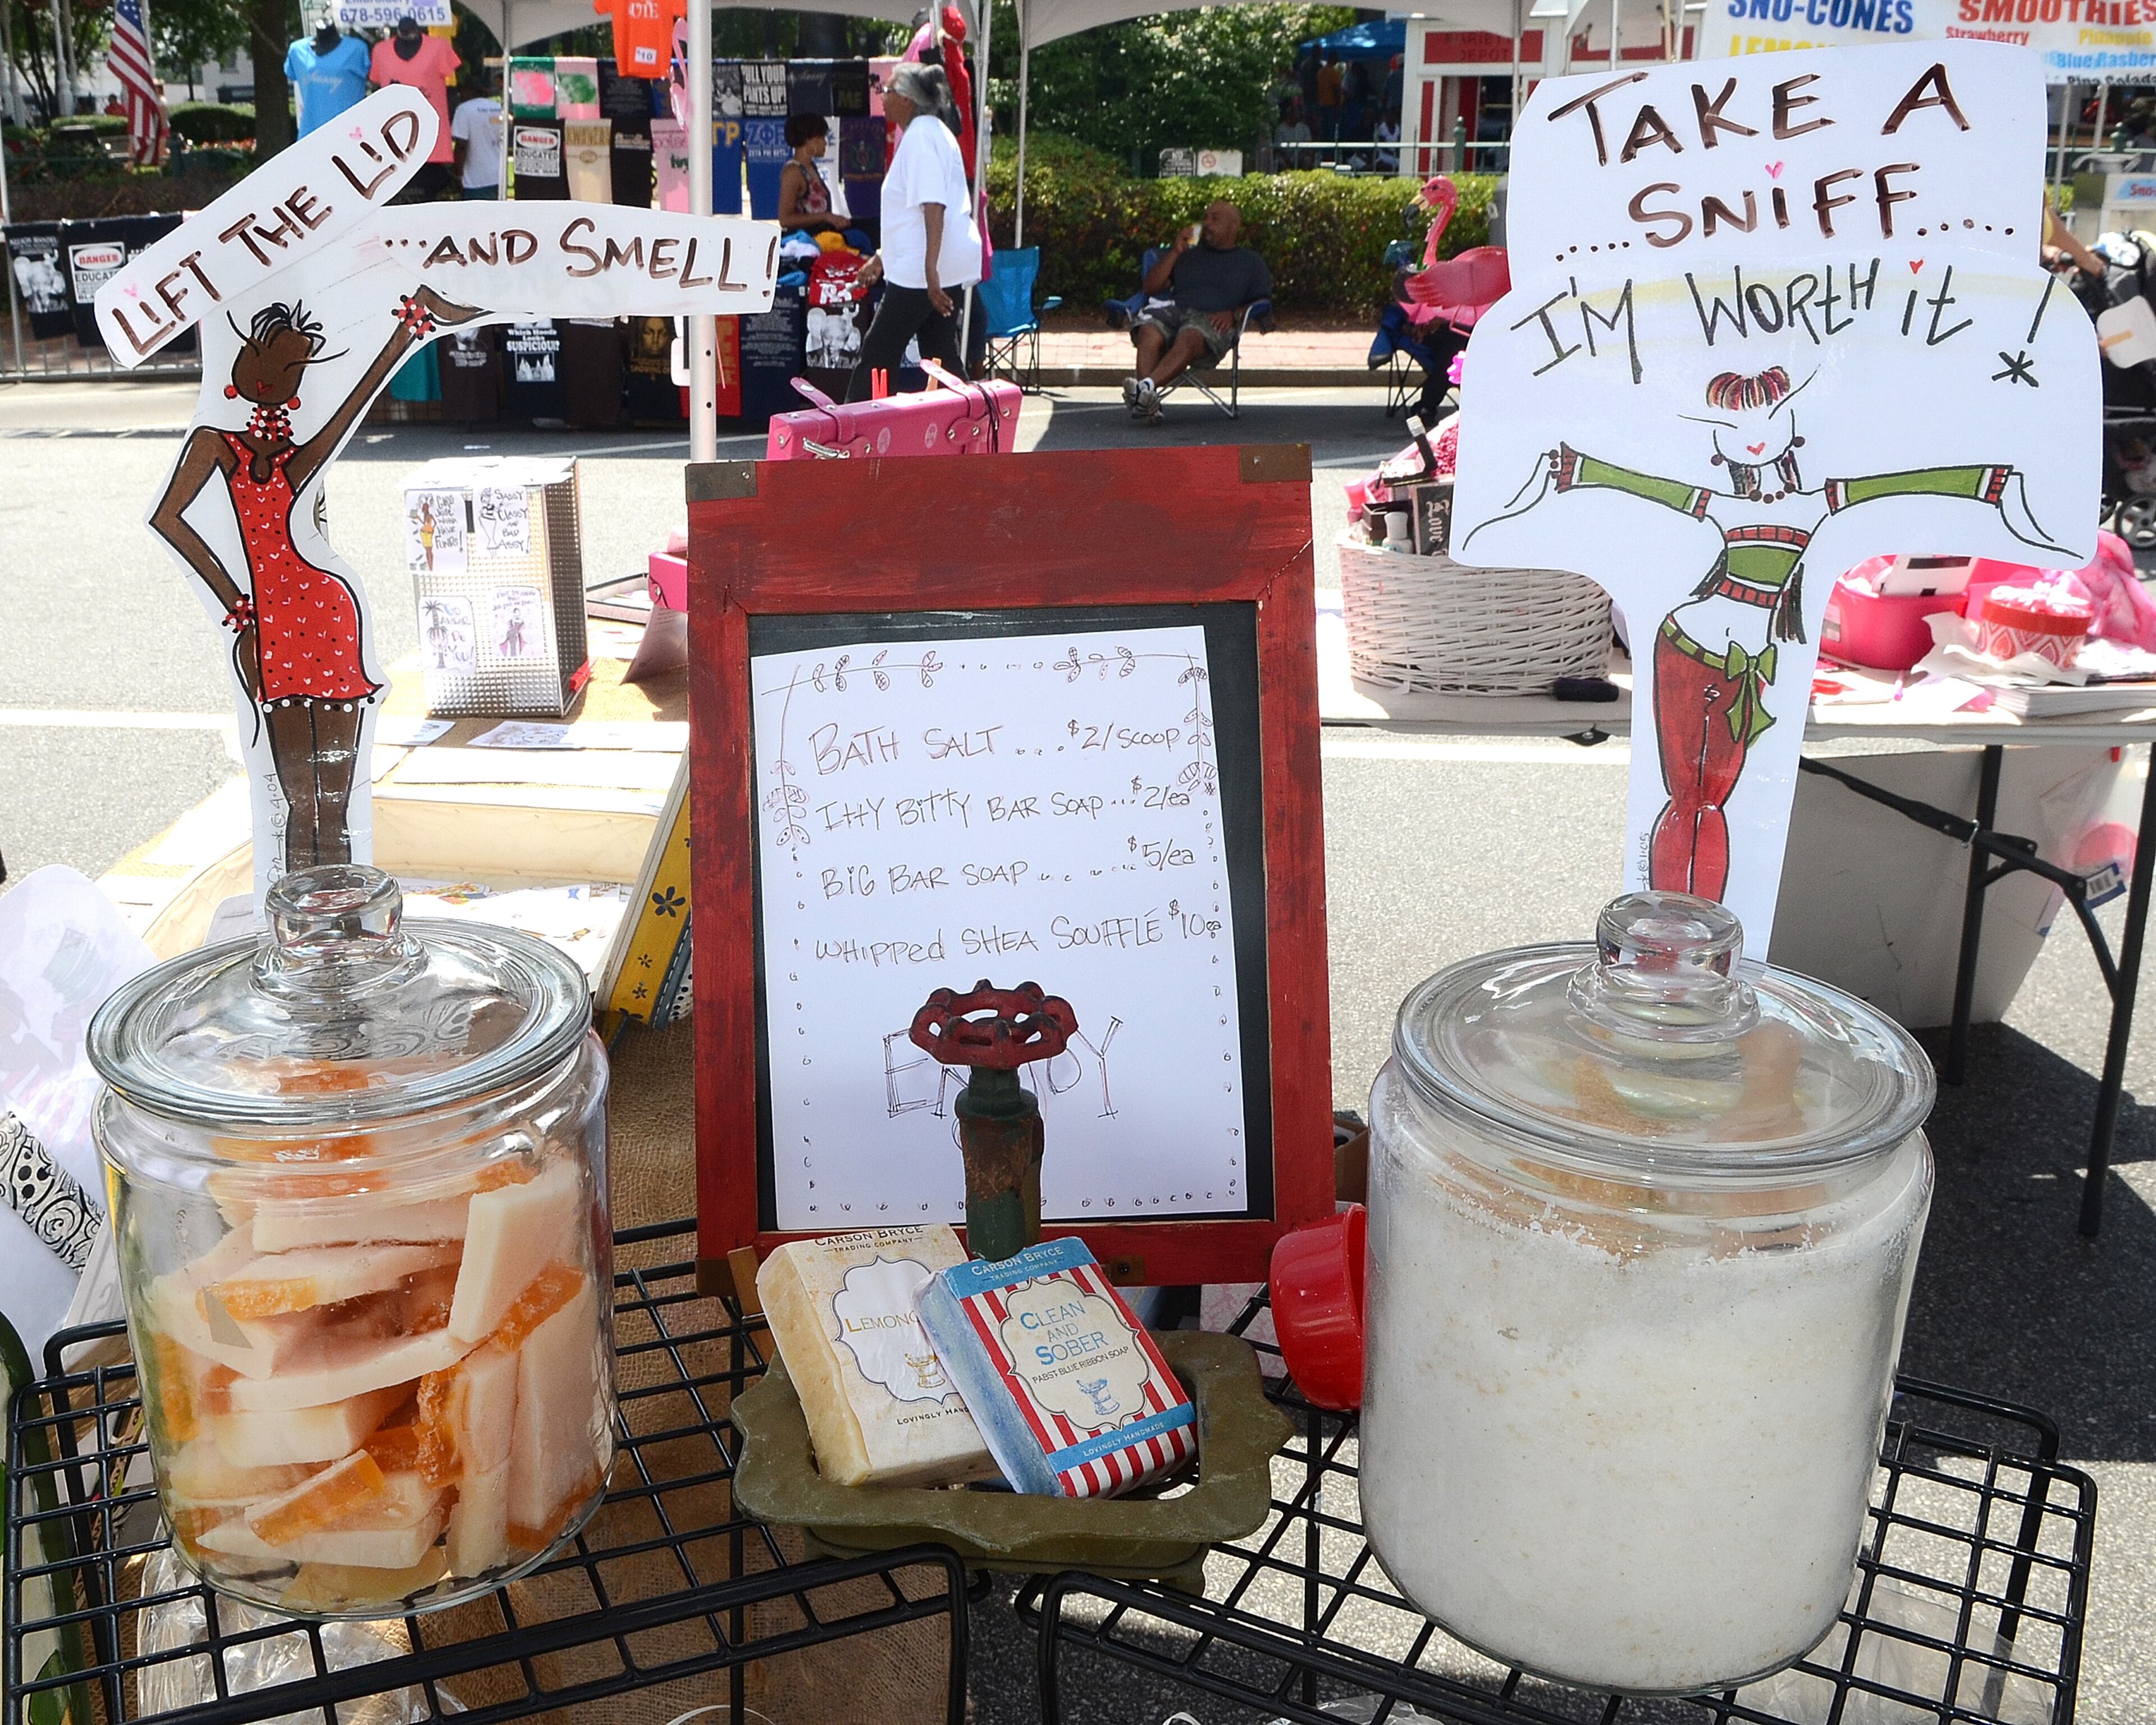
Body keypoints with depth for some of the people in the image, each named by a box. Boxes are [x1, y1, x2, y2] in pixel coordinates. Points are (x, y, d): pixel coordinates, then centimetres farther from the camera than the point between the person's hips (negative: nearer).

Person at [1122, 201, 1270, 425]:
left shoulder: (1251, 262, 27)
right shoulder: (1189, 253, 33)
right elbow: (1151, 288, 24)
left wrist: (1234, 314, -4)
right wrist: (1175, 253, 14)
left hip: (1212, 320, -2)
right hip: (1173, 310, 3)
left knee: (1189, 338, -40)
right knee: (1149, 334, -35)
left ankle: (1146, 385, -62)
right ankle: (1148, 402, -53)